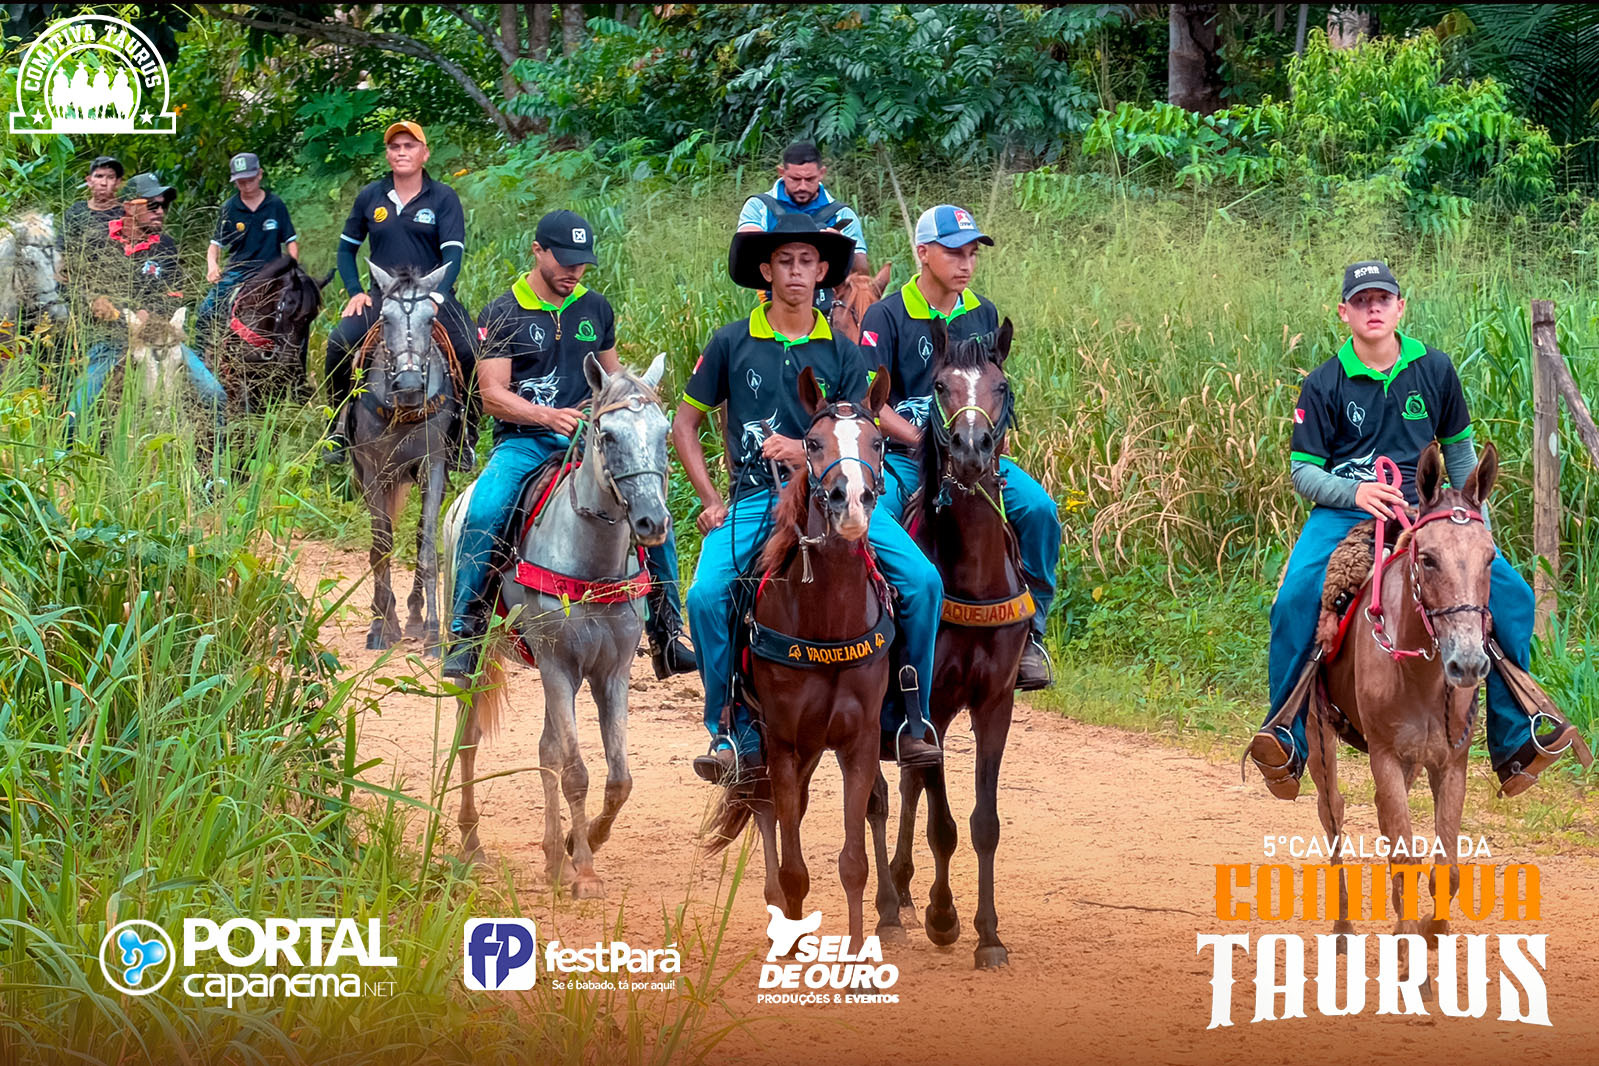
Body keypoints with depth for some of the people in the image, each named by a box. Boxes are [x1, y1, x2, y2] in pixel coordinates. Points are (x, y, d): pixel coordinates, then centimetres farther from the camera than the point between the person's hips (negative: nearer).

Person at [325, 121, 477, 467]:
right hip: (382, 296, 2)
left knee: (470, 353, -27)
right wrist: (355, 292, 2)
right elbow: (346, 248, 18)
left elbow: (453, 254, -8)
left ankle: (463, 440, -10)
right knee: (339, 344, -25)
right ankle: (339, 430, -6)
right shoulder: (370, 197, 9)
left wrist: (435, 297, -23)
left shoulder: (444, 198, 1)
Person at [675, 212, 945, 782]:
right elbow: (685, 424, 12)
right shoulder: (732, 343, 6)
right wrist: (713, 500, 2)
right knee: (706, 595, -27)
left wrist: (807, 451, -16)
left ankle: (904, 720, -4)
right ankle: (736, 733, -11)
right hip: (755, 498, -1)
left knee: (923, 580, -19)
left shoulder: (841, 352, 8)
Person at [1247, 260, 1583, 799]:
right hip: (1342, 512, -2)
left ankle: (1513, 743, -7)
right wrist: (1357, 492, -20)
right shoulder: (1323, 385, -1)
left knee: (1510, 594, -15)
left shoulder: (1434, 370, 7)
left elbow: (1459, 452, 18)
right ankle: (1286, 739, -20)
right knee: (1295, 598, -31)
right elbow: (1303, 471, -1)